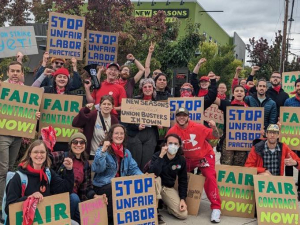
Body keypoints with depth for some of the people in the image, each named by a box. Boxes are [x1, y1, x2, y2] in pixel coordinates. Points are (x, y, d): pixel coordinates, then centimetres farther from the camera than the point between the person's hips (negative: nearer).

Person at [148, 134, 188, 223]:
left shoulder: (181, 160, -7)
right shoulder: (157, 156, -18)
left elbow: (183, 180, 2)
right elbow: (153, 174, -37)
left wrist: (182, 199, -7)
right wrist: (161, 156, -39)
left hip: (169, 188, 3)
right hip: (155, 185, -3)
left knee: (183, 214, -13)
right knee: (156, 178, -40)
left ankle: (165, 203, 18)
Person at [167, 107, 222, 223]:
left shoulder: (198, 127, -24)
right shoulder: (172, 131, -16)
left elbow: (216, 137, -17)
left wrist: (214, 128, -37)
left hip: (204, 156, -4)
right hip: (187, 159, 4)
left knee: (210, 177, -19)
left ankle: (216, 208, -13)